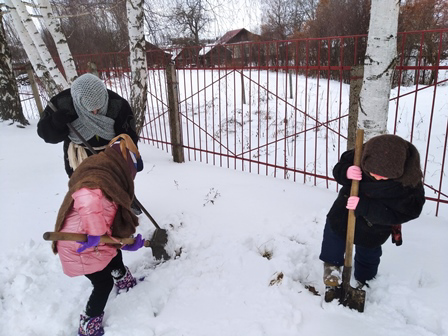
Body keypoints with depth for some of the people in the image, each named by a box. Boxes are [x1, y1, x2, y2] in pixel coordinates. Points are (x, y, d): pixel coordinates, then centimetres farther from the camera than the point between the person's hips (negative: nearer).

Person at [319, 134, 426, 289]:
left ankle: (363, 279, 48)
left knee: (369, 252, 19)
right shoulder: (364, 154, -31)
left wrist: (365, 207, -41)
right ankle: (332, 264, 26)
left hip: (375, 228, 0)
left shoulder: (410, 183, -35)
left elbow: (404, 212, -31)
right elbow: (339, 168, -16)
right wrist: (346, 173, -42)